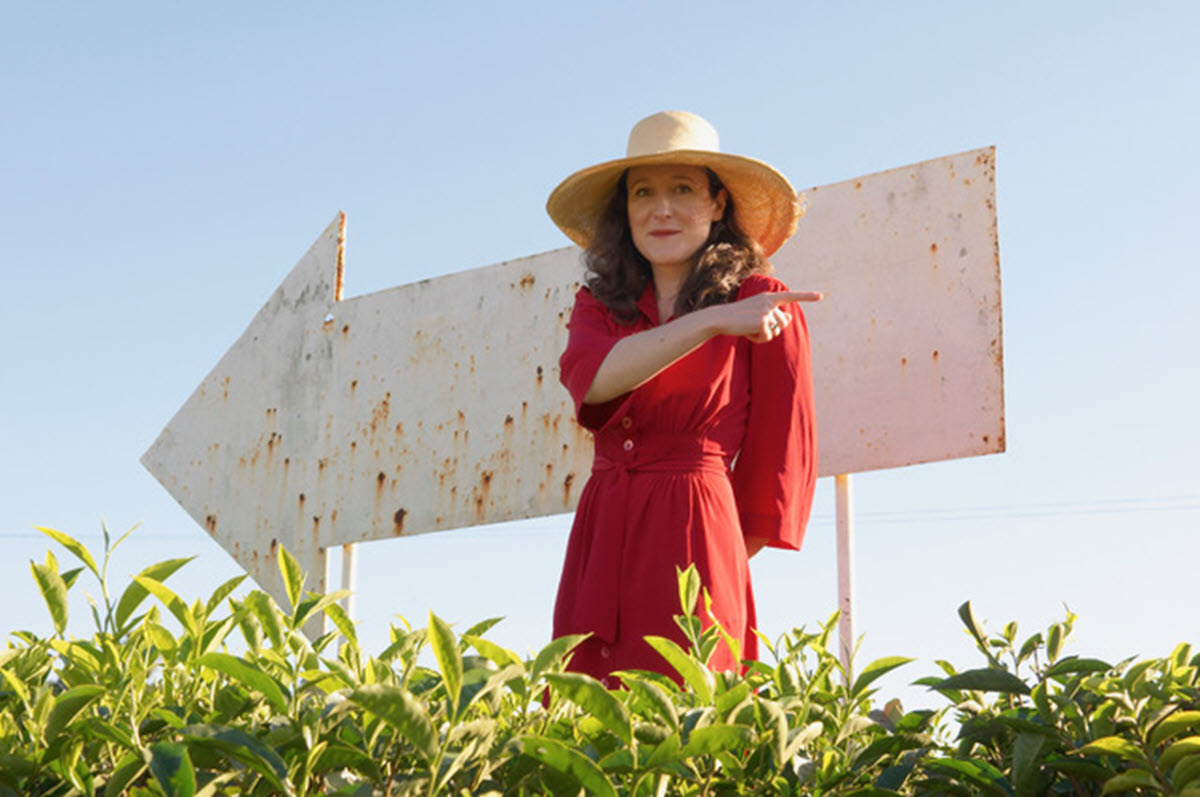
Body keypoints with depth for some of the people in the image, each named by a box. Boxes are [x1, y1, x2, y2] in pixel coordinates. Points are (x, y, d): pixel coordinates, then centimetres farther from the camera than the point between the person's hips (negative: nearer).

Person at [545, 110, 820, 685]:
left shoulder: (763, 305, 1)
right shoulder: (598, 304, 13)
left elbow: (784, 452, 3)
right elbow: (593, 377, -10)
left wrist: (726, 559, 5)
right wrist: (712, 322, -19)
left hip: (691, 536, -4)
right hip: (599, 546, 4)